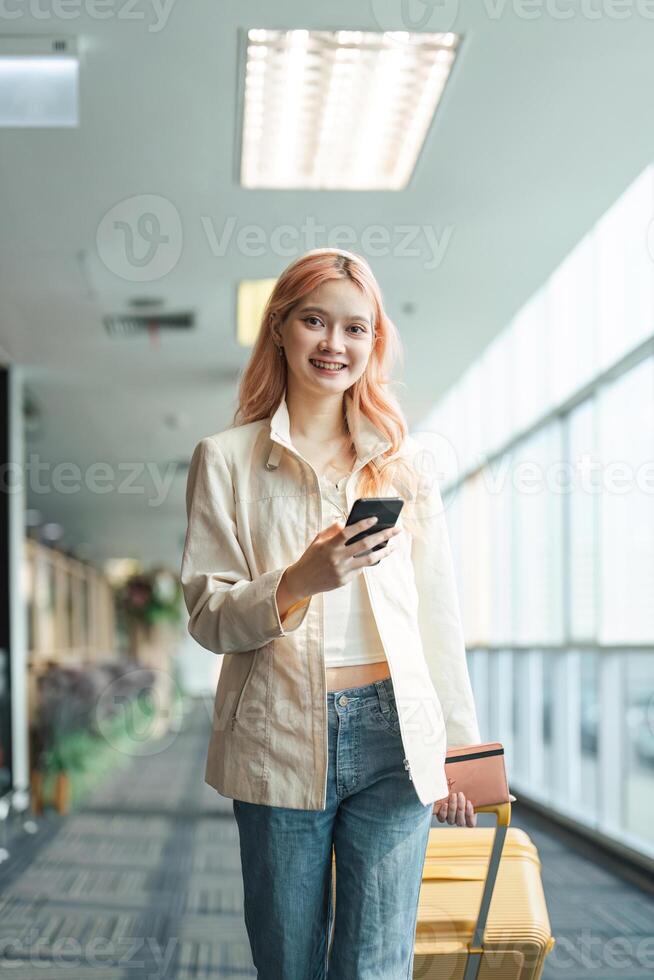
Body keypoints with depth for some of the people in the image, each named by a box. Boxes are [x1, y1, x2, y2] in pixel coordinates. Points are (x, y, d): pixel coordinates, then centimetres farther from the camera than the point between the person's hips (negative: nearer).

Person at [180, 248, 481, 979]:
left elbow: (436, 615, 12)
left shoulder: (402, 461, 12)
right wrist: (298, 581, -20)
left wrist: (459, 750, 9)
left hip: (392, 735, 1)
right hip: (279, 737, -1)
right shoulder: (226, 459, 5)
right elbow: (207, 616, -1)